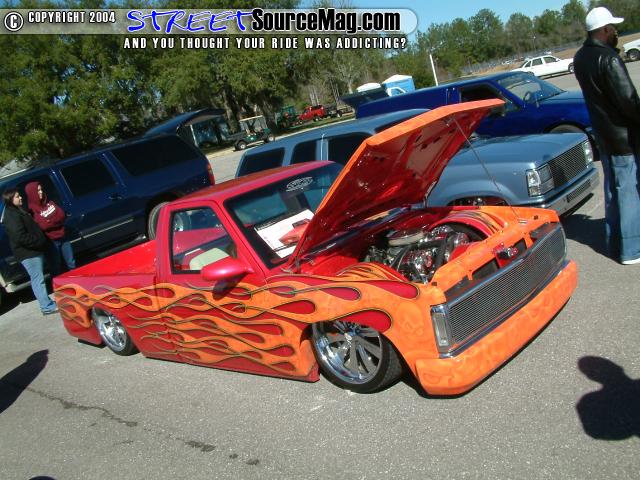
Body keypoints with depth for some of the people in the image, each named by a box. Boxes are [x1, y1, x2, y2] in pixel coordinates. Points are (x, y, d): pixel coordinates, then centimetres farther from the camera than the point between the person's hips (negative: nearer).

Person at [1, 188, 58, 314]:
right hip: (28, 253, -11)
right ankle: (48, 307, -3)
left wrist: (41, 241, 13)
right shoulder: (12, 216, -18)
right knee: (38, 279, -7)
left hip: (34, 250, 11)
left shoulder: (19, 211, 15)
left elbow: (32, 228, 24)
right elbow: (20, 238, -26)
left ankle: (47, 303, 25)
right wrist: (38, 241, -17)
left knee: (38, 278, 16)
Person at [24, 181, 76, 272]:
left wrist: (49, 221, -12)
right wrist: (56, 220, -8)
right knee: (56, 267, 6)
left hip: (63, 237, 6)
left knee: (71, 263, 15)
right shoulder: (33, 209, -12)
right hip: (51, 241, -6)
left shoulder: (49, 202, 7)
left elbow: (62, 215, 0)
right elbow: (43, 225, -20)